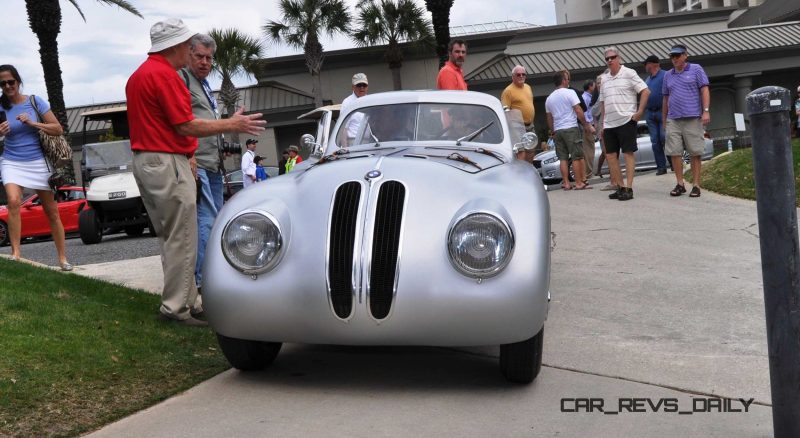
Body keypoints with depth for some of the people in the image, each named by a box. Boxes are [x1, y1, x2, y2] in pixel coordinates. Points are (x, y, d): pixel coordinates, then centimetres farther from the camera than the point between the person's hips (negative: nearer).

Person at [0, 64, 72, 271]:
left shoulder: (35, 102, -2)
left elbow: (58, 129, -4)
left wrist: (32, 123, -17)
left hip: (38, 162, 0)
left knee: (52, 211, 5)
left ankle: (63, 258, 16)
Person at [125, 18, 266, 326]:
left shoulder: (139, 75, 17)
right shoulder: (164, 74, -14)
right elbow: (185, 126, -16)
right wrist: (232, 125, -9)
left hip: (144, 161, 11)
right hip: (167, 163, -11)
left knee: (170, 238, 13)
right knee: (182, 240, -5)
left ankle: (187, 301, 19)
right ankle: (175, 307, -2)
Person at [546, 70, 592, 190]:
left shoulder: (549, 98, 14)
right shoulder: (570, 93, -5)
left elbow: (549, 118, 19)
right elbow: (578, 111, -10)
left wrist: (552, 131, 26)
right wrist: (585, 124, -2)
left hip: (558, 130, 6)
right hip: (571, 128, -6)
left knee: (563, 158, 8)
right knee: (576, 157, -2)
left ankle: (566, 183, 6)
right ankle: (579, 183, -3)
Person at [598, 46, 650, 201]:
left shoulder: (629, 73, -3)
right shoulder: (604, 78, 15)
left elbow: (645, 91, -7)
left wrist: (639, 112, -12)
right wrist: (602, 123, 15)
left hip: (626, 121, -7)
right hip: (609, 124, 7)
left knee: (628, 154, -4)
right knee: (610, 156, 6)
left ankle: (629, 189, -3)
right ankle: (621, 187, 15)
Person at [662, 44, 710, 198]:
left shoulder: (696, 70, 5)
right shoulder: (668, 75, 17)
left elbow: (704, 90, -1)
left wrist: (706, 111, -11)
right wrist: (664, 119, 19)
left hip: (693, 118, -4)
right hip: (673, 120, 4)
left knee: (695, 153, -2)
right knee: (674, 152, -1)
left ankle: (696, 185, 3)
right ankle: (680, 184, 6)